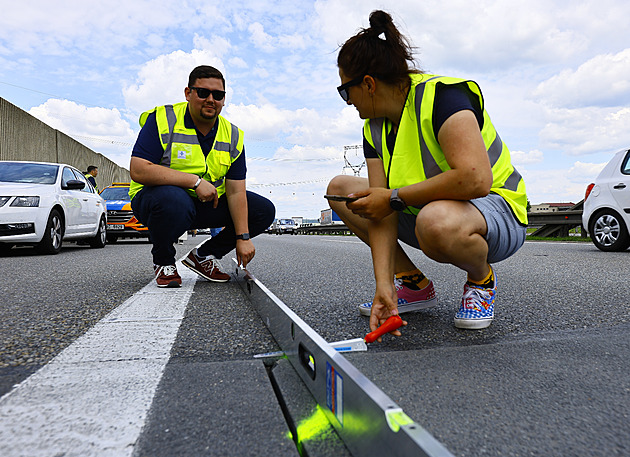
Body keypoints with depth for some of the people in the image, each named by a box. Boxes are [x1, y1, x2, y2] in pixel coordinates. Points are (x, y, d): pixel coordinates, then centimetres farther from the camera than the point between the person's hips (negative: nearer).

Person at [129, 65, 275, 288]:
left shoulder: (232, 135, -1)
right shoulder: (163, 119, -14)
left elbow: (236, 191, -7)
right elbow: (138, 171, -25)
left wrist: (243, 237, -15)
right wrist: (195, 181, -29)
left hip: (207, 205, 5)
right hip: (158, 196, -5)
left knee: (263, 210, -6)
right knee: (174, 200, -41)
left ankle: (203, 256, 8)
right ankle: (163, 262, -7)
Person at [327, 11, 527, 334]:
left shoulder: (440, 95, -21)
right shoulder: (375, 129, 0)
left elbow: (476, 179, -36)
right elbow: (381, 211, -11)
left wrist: (393, 197, -25)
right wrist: (383, 285, -23)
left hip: (496, 213, -7)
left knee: (436, 220, -43)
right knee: (340, 189, 0)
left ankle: (482, 278, -5)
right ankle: (414, 285, 1)